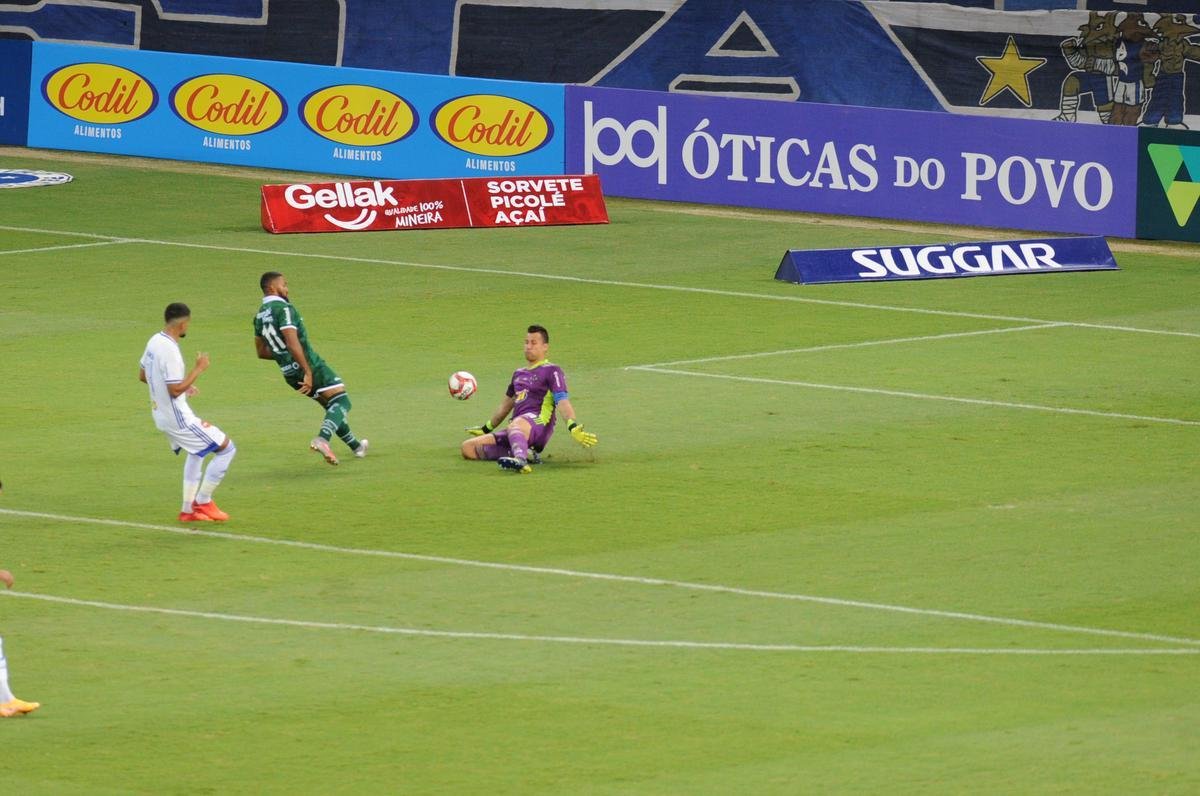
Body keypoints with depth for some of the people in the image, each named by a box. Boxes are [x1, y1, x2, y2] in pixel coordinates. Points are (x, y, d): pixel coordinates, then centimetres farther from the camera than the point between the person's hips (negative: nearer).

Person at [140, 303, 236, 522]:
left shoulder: (154, 342, 3)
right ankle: (203, 502, 5)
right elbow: (175, 390, -28)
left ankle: (188, 509, 29)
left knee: (196, 452, 31)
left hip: (160, 413, 10)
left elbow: (142, 375, 17)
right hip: (178, 419, -10)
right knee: (226, 447, -1)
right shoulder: (169, 350, -26)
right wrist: (198, 369, -19)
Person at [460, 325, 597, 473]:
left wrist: (573, 427, -26)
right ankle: (523, 453, -18)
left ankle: (520, 460, -76)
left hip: (538, 424, -8)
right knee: (468, 447, -7)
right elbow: (506, 405, 41)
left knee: (515, 426, -44)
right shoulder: (519, 373, 29)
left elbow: (562, 401, -8)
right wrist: (486, 429, 51)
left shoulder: (551, 371, 5)